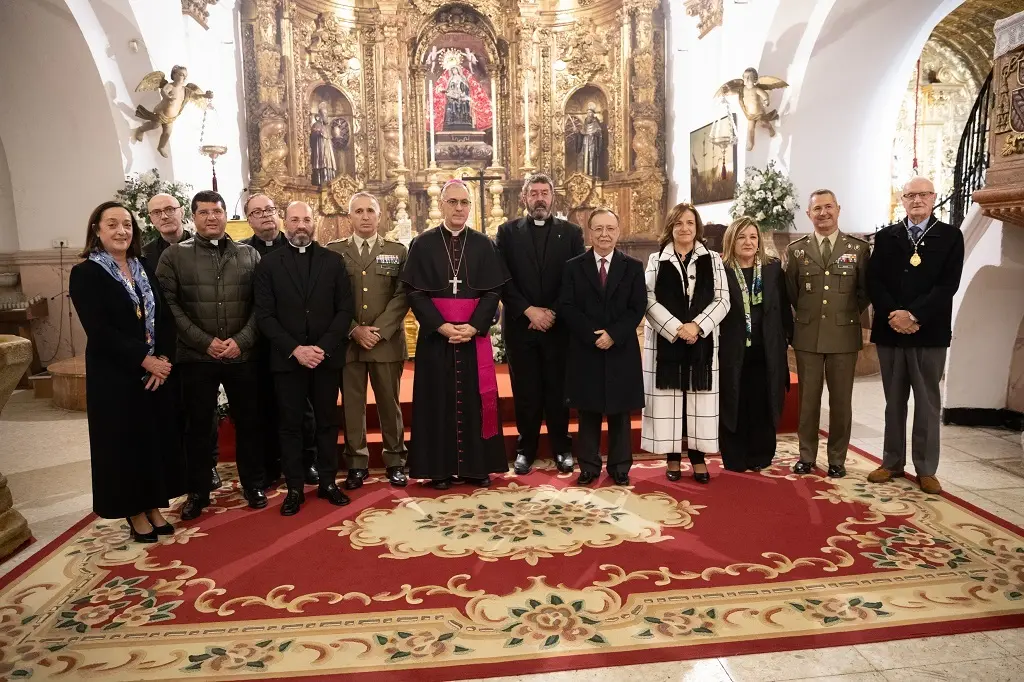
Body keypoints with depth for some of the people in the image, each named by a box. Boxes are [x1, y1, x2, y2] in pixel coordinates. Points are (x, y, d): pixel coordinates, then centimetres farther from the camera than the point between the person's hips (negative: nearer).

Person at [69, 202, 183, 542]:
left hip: (158, 370, 5)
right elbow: (99, 331, -15)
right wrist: (144, 360, -18)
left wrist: (164, 359, -10)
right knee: (126, 442, 5)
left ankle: (154, 507, 25)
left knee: (157, 437, 11)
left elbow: (165, 317, 4)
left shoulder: (144, 269, 10)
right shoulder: (85, 274, -6)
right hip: (115, 375, -5)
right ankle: (135, 513, 19)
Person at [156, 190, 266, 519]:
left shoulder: (249, 255, 6)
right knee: (197, 425, 9)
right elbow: (169, 305, -5)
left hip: (243, 355, 1)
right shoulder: (174, 255, 2)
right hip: (196, 357, -1)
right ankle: (197, 491, 23)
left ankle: (253, 484, 25)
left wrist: (241, 341, -11)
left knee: (248, 421, 9)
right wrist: (205, 341, -12)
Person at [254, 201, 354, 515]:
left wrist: (323, 347, -11)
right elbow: (264, 316, -2)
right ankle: (295, 488, 17)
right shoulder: (269, 264, 3)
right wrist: (295, 349, -13)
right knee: (290, 425, 6)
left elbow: (345, 309, 1)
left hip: (327, 357, 1)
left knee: (327, 422, 9)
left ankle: (328, 483, 21)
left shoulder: (333, 261, 5)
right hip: (287, 358, -1)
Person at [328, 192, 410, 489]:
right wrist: (354, 330, -10)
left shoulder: (397, 251, 7)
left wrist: (379, 331, -11)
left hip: (387, 341, 0)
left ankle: (395, 461, 19)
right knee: (352, 405, 5)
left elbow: (402, 296, -1)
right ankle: (356, 464, 16)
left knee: (390, 403, 7)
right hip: (347, 341, 0)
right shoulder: (334, 251, 7)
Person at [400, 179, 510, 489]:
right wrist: (442, 326, -14)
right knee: (438, 399, 3)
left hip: (475, 334, 1)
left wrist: (473, 327, -13)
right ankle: (441, 467, 12)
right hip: (435, 335, -1)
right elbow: (415, 292, -3)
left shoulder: (483, 244, 5)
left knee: (474, 397, 5)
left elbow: (493, 291, 1)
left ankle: (477, 465, 15)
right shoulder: (422, 244, 2)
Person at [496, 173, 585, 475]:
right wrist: (529, 311, -12)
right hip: (520, 325, 0)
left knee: (558, 390, 7)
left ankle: (562, 448, 20)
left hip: (559, 326, 0)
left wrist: (553, 313, -9)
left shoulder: (572, 232, 6)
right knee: (525, 391, 6)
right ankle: (526, 448, 18)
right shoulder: (508, 232, 5)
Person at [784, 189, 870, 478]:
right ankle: (806, 456, 19)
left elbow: (865, 290, 8)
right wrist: (806, 314, 5)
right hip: (807, 335, 1)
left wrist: (848, 314, 4)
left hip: (844, 335, 0)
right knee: (807, 399, 7)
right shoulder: (795, 250, 3)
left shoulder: (858, 248, 2)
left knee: (841, 400, 6)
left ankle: (837, 459, 18)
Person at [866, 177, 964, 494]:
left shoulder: (951, 236, 2)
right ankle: (892, 462, 20)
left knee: (928, 403, 5)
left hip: (929, 332, -2)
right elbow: (873, 281, -1)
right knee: (894, 402, 10)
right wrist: (893, 314, -15)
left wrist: (914, 315, -18)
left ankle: (926, 469, 14)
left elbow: (948, 284, -8)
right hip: (890, 331, 2)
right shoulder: (886, 236, 8)